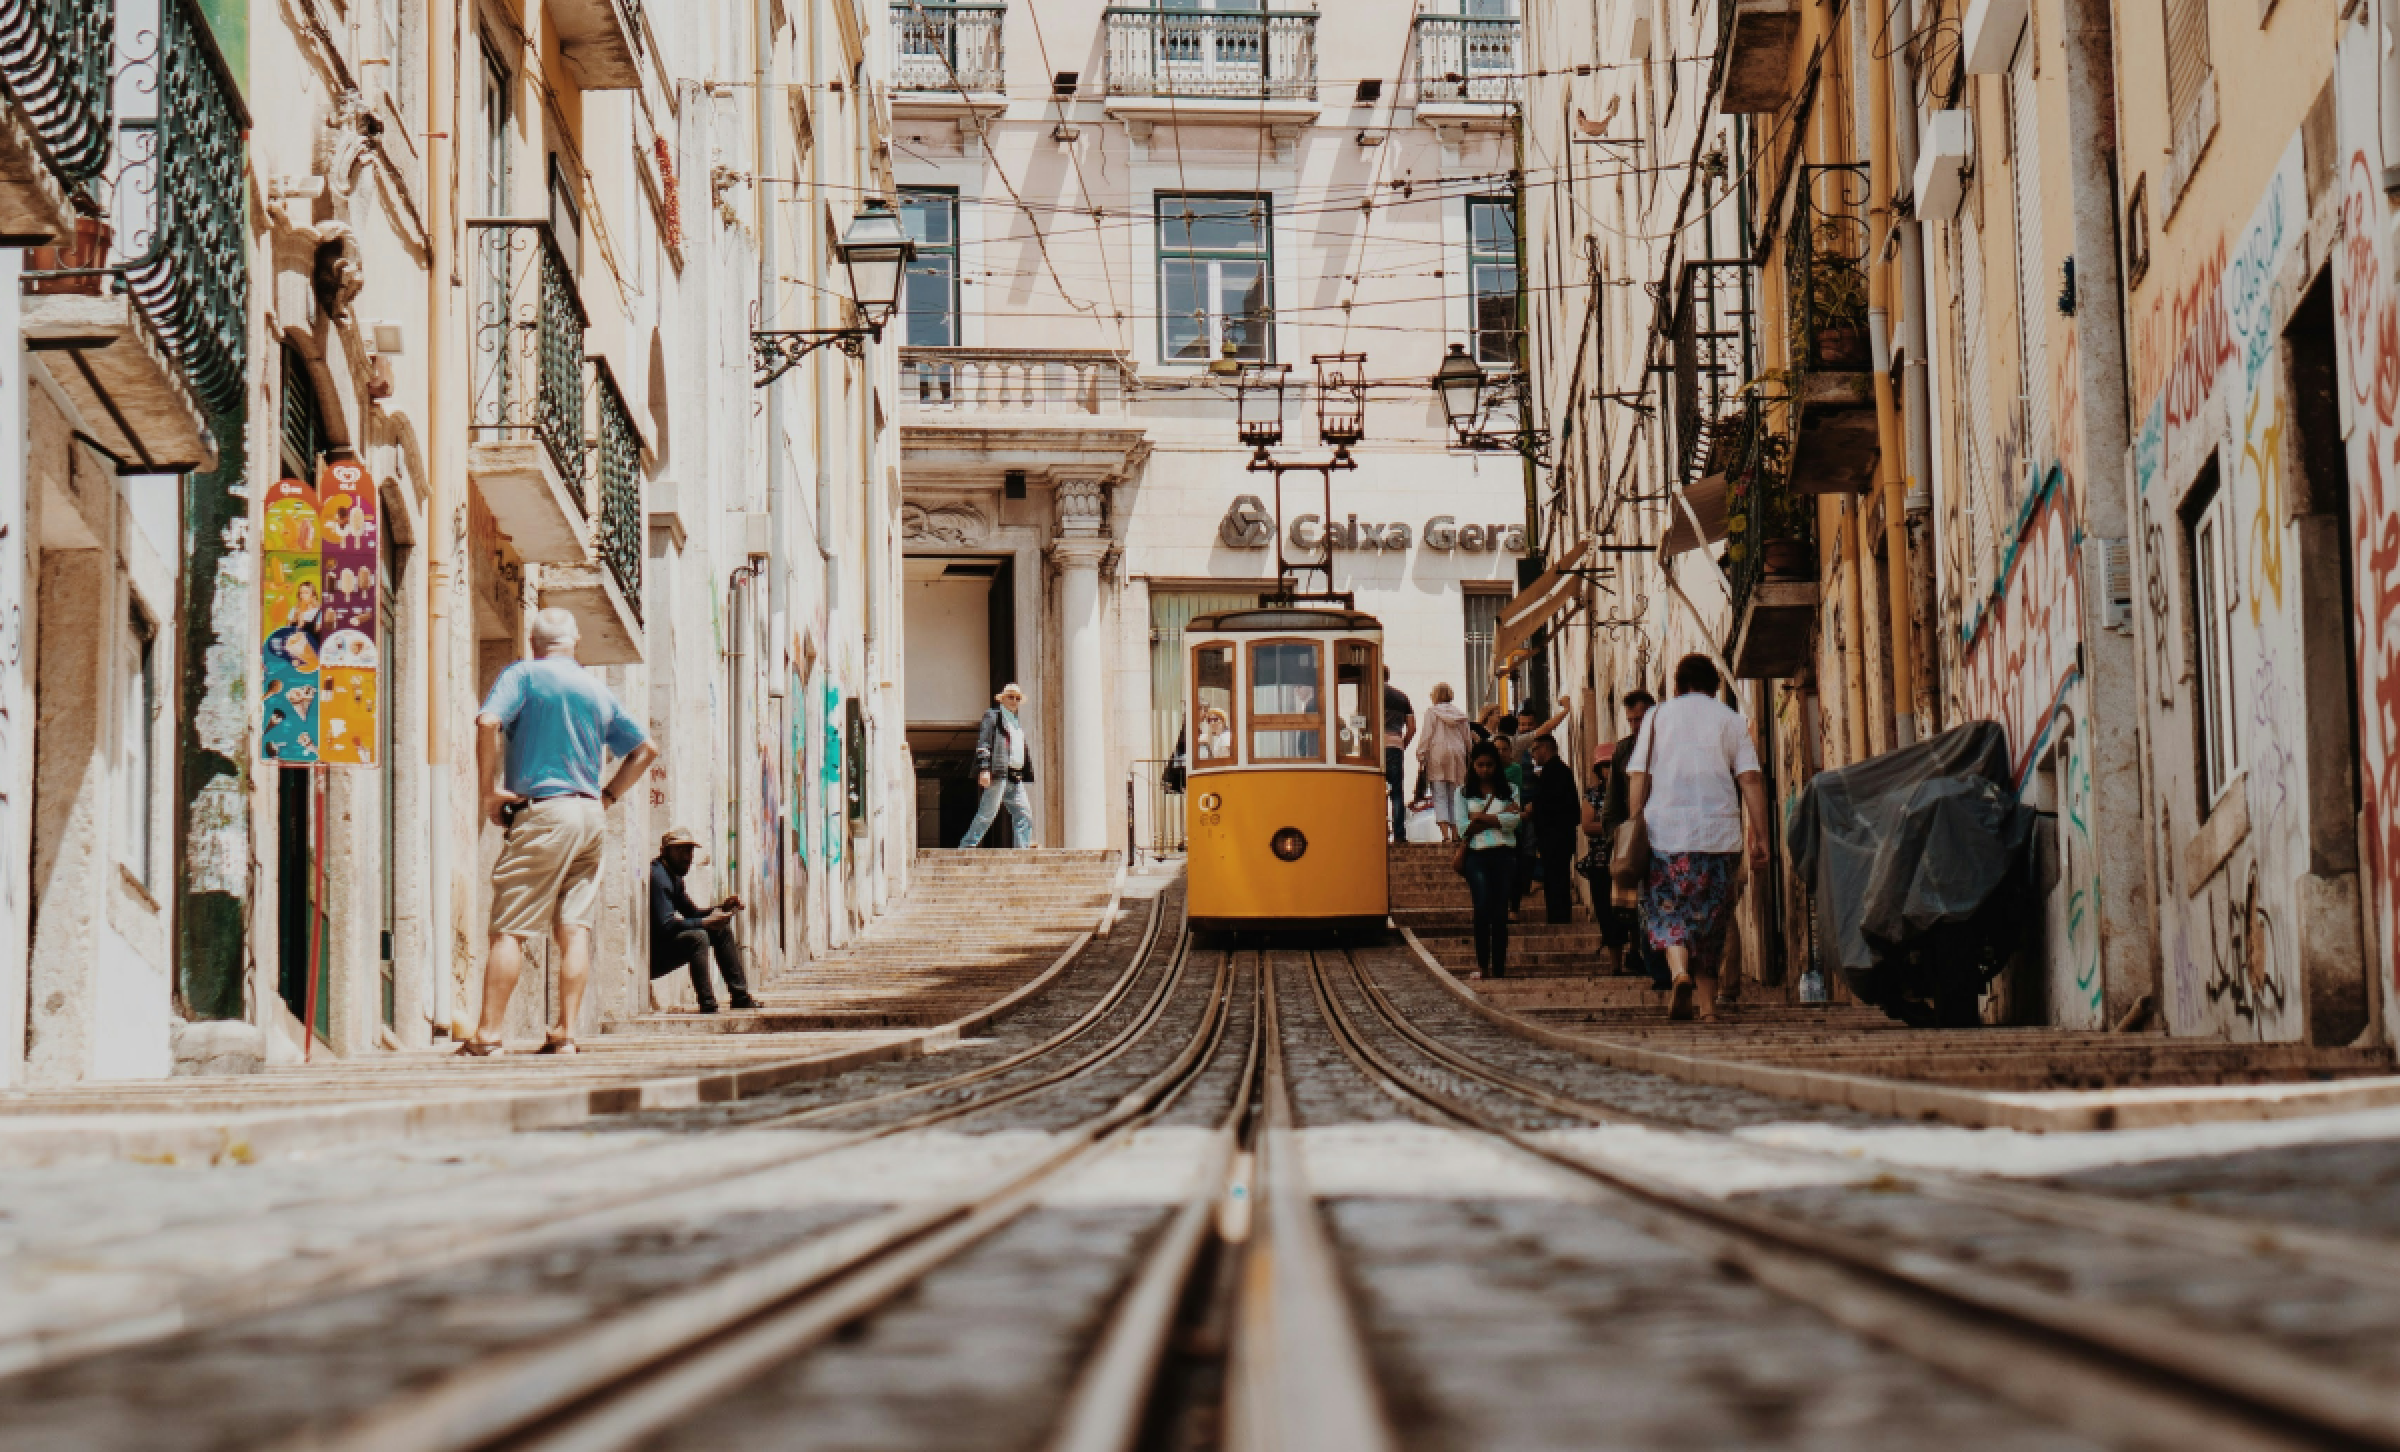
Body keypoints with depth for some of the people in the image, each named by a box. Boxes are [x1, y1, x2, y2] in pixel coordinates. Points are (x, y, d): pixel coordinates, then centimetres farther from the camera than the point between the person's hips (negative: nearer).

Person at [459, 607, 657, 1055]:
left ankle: (488, 1033, -7)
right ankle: (565, 1033, 0)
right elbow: (645, 749, 19)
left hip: (541, 811, -5)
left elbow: (488, 722, -18)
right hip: (589, 816, 5)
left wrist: (491, 788, -10)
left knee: (509, 929, -4)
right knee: (575, 930, 4)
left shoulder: (524, 674, -1)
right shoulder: (598, 690, 16)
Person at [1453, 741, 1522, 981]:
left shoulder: (1509, 791, 13)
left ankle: (1499, 968, 1)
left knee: (1500, 914, -2)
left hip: (1504, 855, 1)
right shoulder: (1464, 794, 13)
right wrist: (1498, 819, -1)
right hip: (1477, 856, -1)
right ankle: (1481, 964, -11)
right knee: (1483, 909, -18)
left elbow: (1513, 821, -4)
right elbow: (1463, 829, 1)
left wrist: (1480, 818, -2)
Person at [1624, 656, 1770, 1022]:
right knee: (1711, 917, 11)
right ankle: (1708, 1006, 9)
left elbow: (1638, 778, 2)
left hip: (1666, 829, -1)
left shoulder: (1657, 717, 9)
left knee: (1668, 910, 4)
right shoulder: (1731, 720, 9)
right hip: (1720, 834, 1)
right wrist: (1759, 838, -2)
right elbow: (1751, 780, 0)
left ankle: (1679, 971, -26)